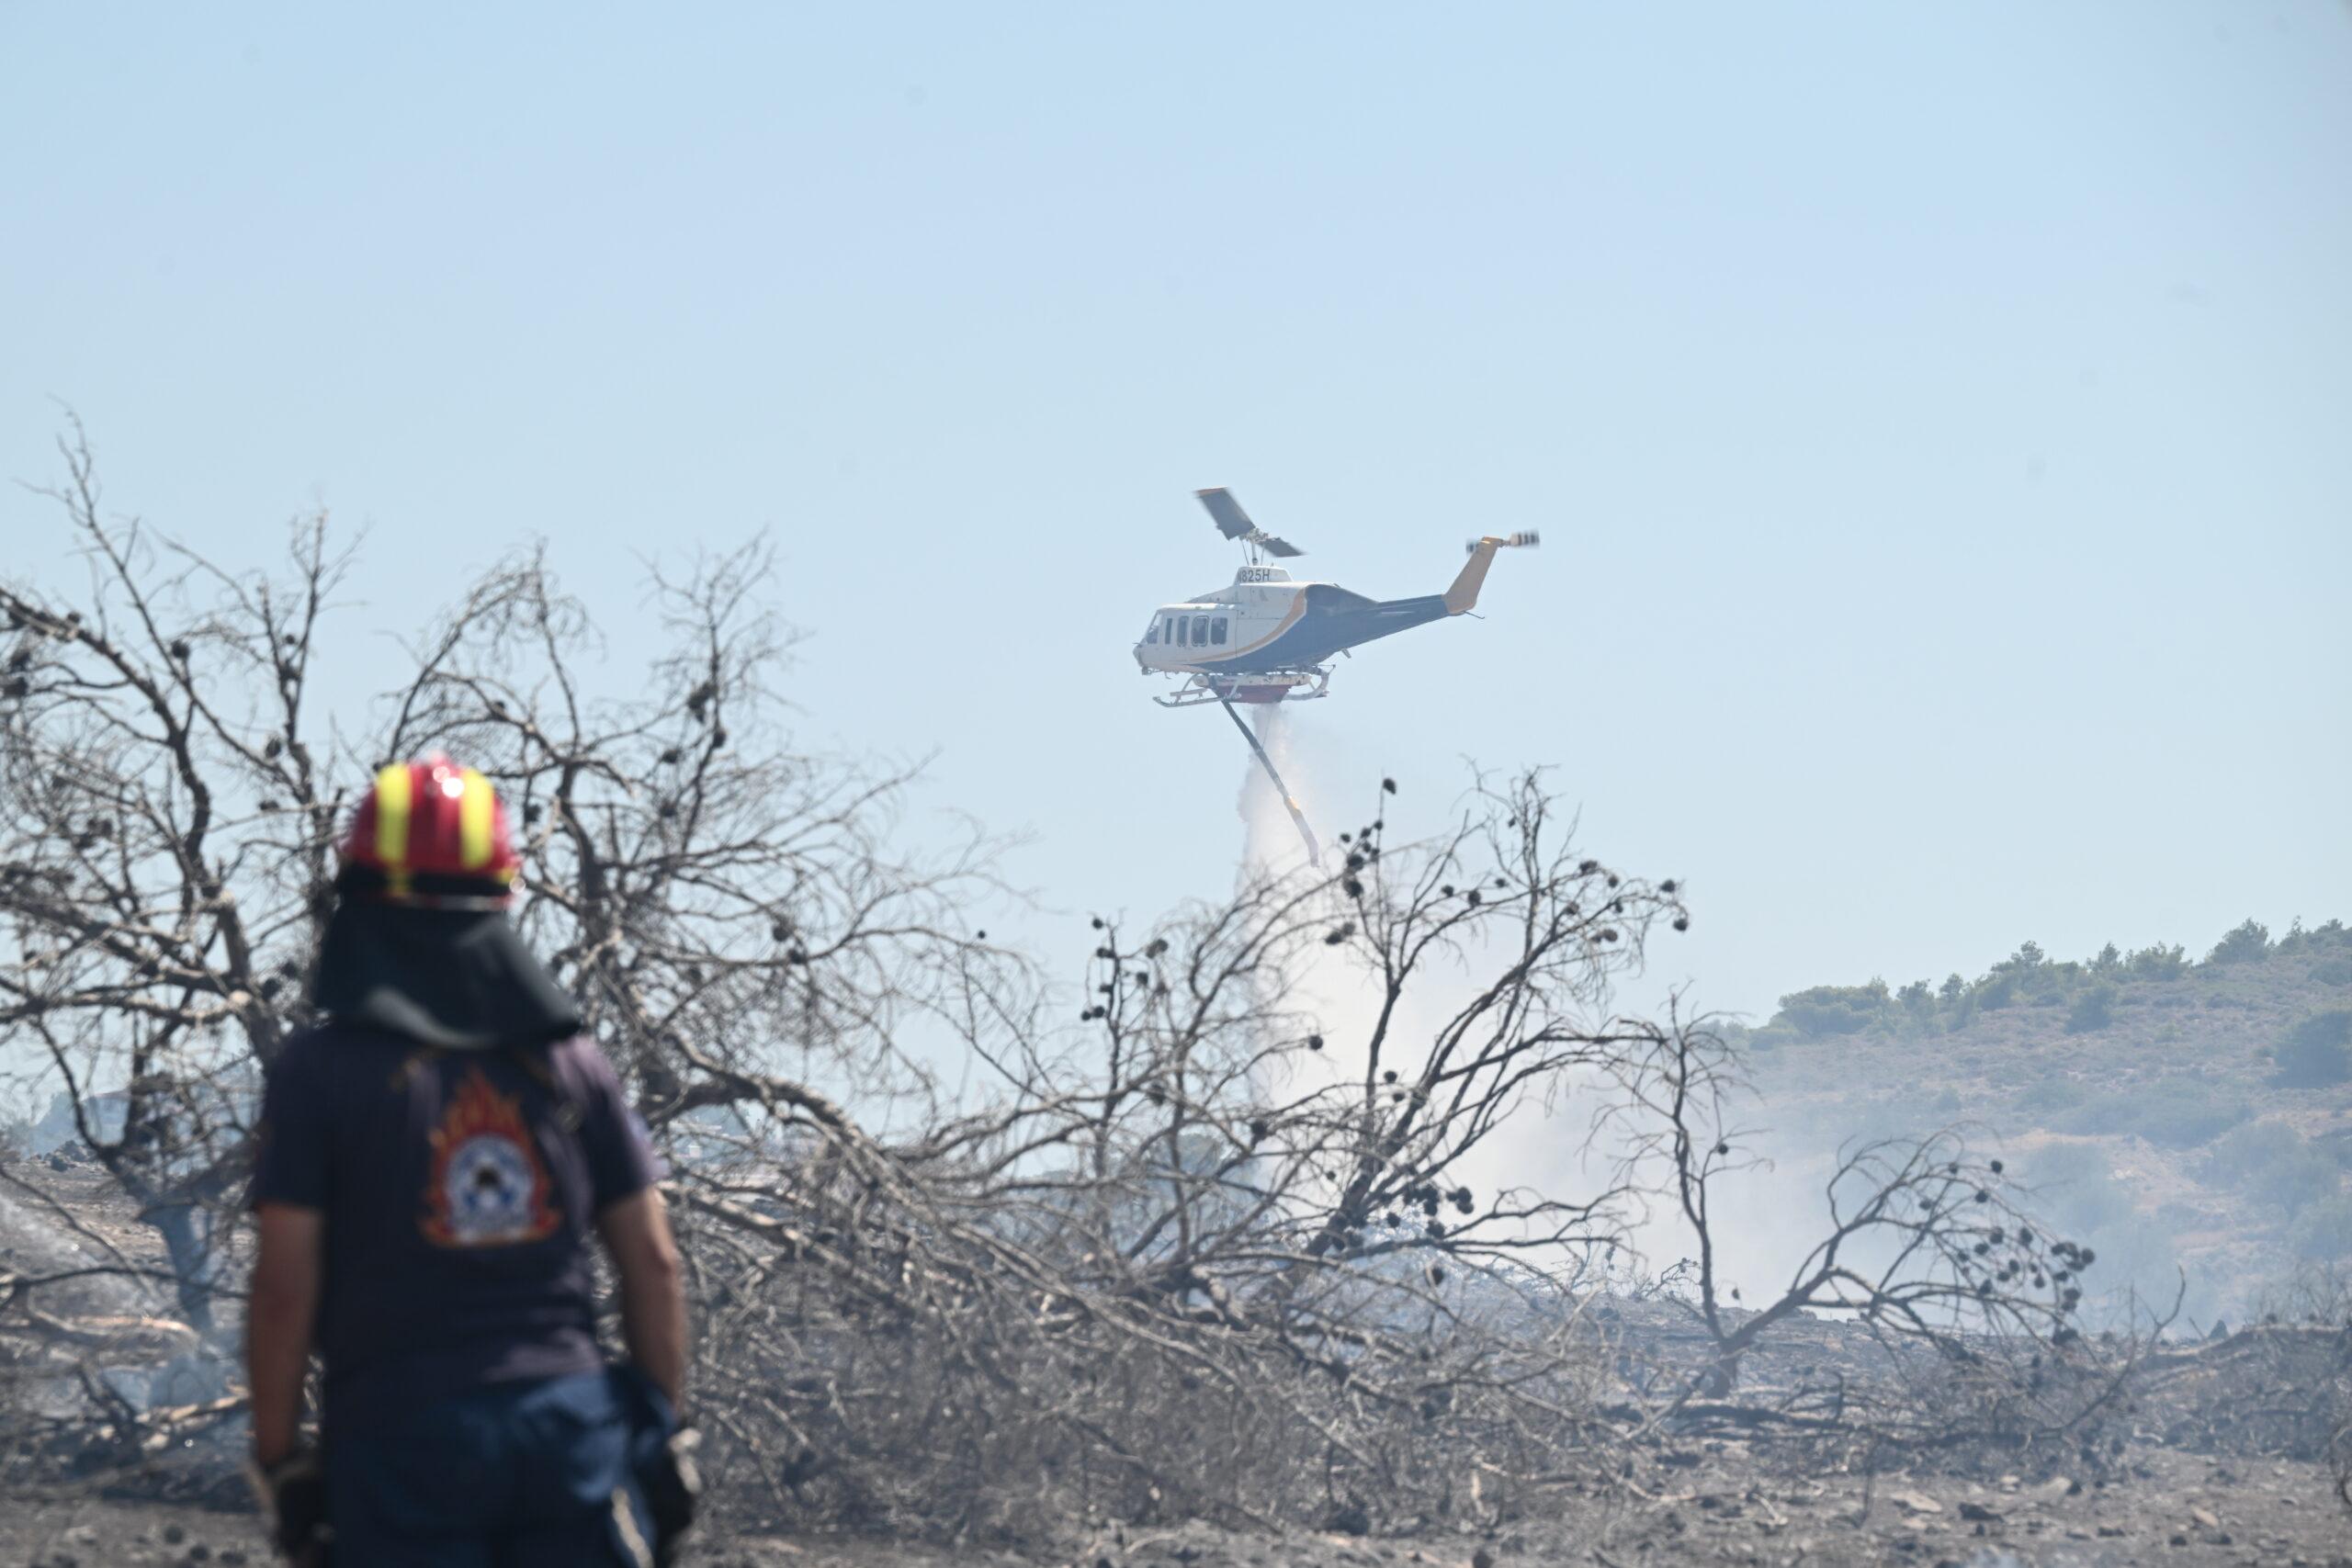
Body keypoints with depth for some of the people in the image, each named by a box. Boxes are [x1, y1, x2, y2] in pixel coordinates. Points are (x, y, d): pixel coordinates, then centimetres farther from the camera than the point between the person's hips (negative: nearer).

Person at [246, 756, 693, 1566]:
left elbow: (285, 1285, -7)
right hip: (571, 1429, 3)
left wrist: (278, 1461, 1)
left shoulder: (321, 1070, -3)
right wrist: (662, 1429, 14)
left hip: (403, 1434, -3)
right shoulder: (570, 1059, 7)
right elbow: (653, 1263, 7)